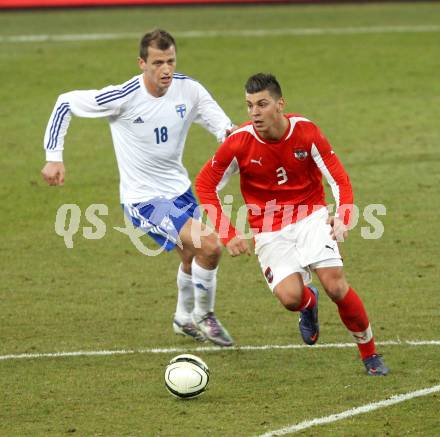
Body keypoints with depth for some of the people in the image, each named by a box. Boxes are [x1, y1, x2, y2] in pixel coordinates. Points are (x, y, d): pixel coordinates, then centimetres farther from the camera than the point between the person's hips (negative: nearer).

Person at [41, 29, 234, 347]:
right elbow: (66, 103, -12)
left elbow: (222, 126, -2)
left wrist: (232, 134, -27)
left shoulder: (188, 89, -11)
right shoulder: (123, 97, -24)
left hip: (179, 189, 7)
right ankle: (203, 317, 2)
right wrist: (54, 158, -14)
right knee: (209, 245, -22)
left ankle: (185, 319, 54)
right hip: (142, 198, -7)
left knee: (193, 257, 26)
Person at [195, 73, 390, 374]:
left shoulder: (306, 132, -14)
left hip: (311, 216, 0)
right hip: (269, 230, 0)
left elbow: (339, 180, -8)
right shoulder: (239, 143, -15)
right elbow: (205, 185, -2)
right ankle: (309, 304, 20)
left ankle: (370, 355, 3)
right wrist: (228, 234, -9)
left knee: (336, 286, -18)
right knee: (290, 297, -21)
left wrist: (342, 218, -27)